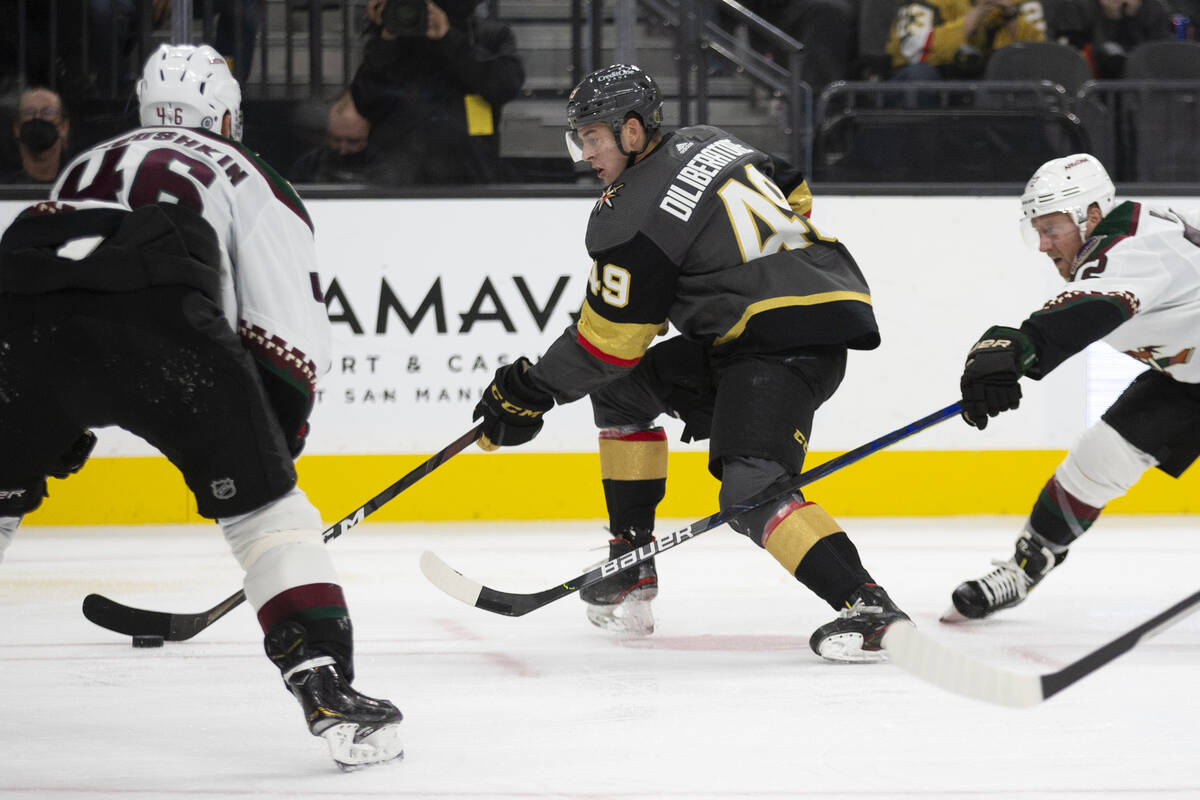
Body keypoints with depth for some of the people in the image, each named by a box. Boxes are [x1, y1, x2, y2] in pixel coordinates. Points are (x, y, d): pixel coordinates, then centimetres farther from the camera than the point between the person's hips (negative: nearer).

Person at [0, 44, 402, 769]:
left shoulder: (89, 163, 42)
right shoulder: (248, 178, 28)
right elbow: (291, 332, 17)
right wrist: (275, 441, 25)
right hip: (155, 304, -4)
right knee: (261, 501, 7)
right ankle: (328, 689, -5)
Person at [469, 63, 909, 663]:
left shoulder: (632, 218, -12)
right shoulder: (705, 143, 13)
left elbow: (610, 340, -9)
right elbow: (794, 194, 25)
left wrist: (530, 392, 3)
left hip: (788, 342, -11)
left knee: (752, 491, -24)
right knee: (621, 389, 19)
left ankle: (868, 608, -34)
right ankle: (630, 568, 23)